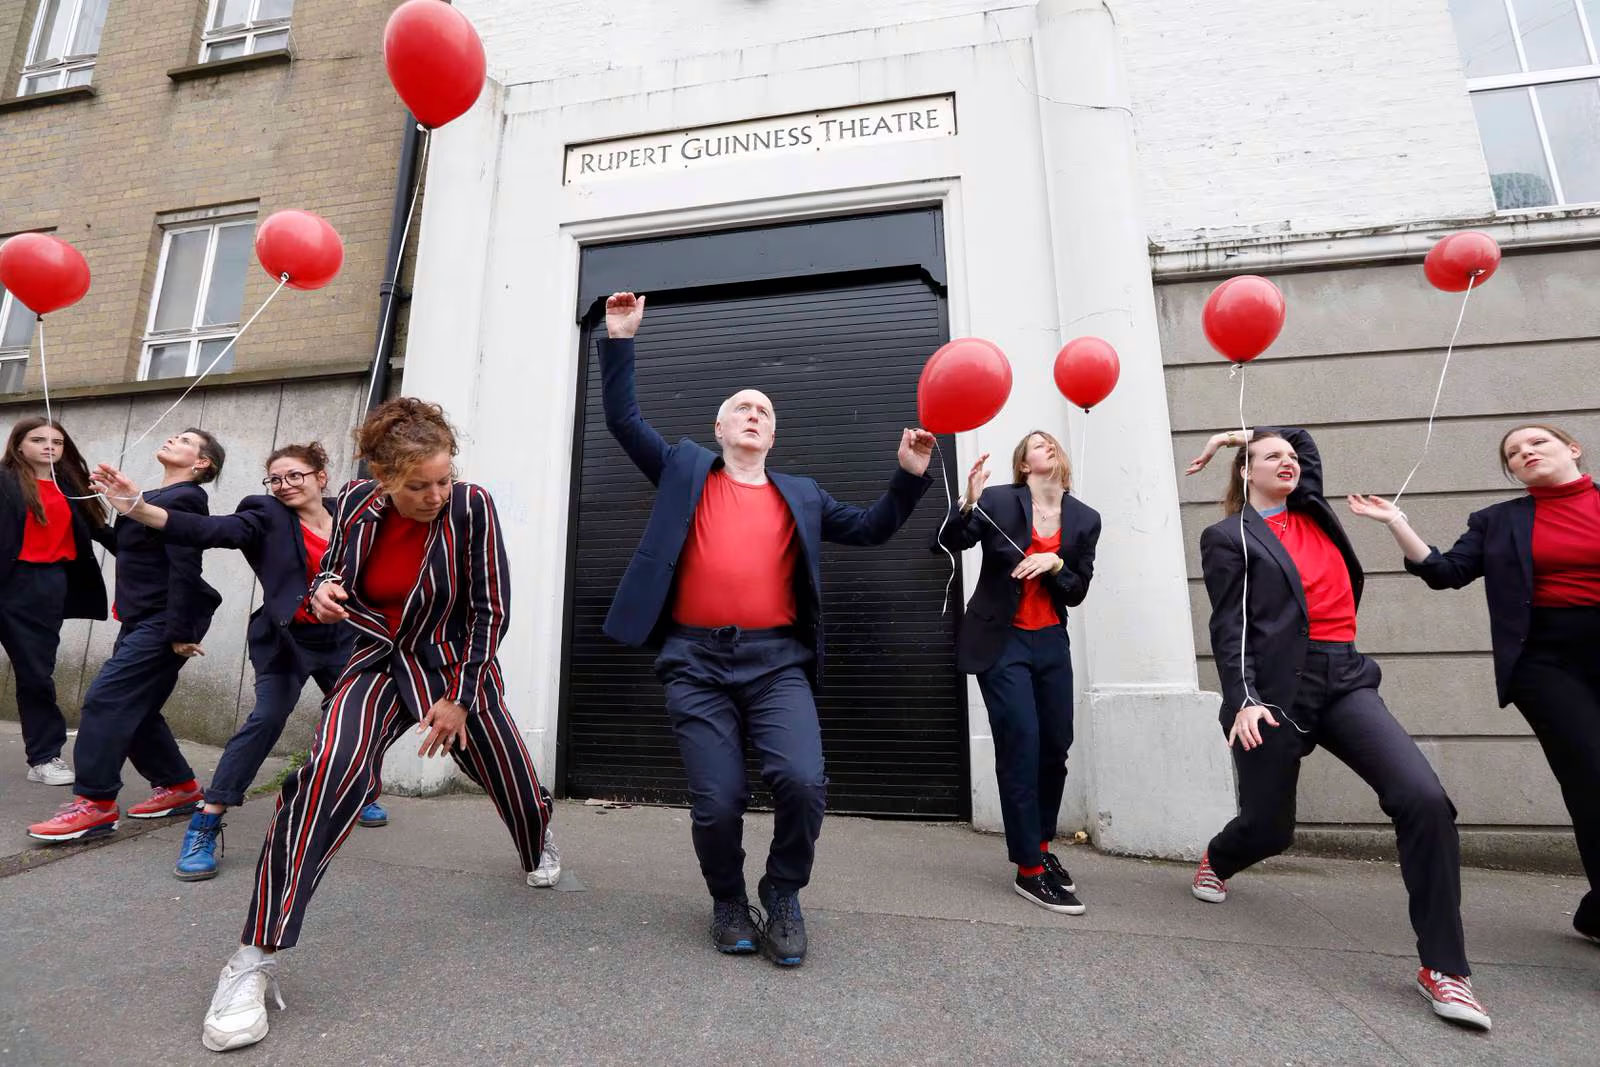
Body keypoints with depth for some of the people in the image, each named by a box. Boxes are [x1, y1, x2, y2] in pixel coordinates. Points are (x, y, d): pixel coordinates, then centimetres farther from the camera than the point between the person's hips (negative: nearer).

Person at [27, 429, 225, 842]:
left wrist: (179, 632, -22)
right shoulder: (161, 498, 18)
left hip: (163, 622, -10)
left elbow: (185, 569, -21)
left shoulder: (181, 499, -14)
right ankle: (179, 786, 22)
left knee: (105, 700, -11)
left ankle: (95, 804, -2)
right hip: (144, 619, 10)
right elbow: (128, 548, 23)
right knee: (134, 709, 12)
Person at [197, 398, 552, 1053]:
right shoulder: (356, 504, -11)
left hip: (457, 665, -1)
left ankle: (538, 851, 49)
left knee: (513, 782, 12)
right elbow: (334, 570, 9)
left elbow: (490, 610, -15)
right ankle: (256, 959, -11)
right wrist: (323, 591, -16)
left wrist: (460, 697, -13)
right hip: (379, 661, 1)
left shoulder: (472, 506, -20)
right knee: (328, 774, -26)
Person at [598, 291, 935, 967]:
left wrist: (909, 476, 7)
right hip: (695, 663, 0)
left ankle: (783, 895, 15)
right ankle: (728, 901, 30)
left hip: (777, 662, 1)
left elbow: (871, 529, 20)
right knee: (717, 803, -4)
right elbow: (623, 419, 12)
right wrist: (620, 341, 6)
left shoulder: (799, 495, 19)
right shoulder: (685, 469, 15)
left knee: (802, 782, -17)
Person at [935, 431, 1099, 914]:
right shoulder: (998, 500, -10)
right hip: (1001, 642, -5)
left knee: (1056, 746, 11)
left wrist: (1054, 562, -16)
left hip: (1051, 643, 5)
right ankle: (1030, 870, 8)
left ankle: (1041, 844, 33)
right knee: (1021, 747, -6)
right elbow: (947, 544, -18)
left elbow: (1077, 592, 3)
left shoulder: (1085, 519, 3)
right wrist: (968, 503, -35)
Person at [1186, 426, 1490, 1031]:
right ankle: (1217, 860, 39)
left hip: (1343, 681, 5)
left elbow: (1303, 442, 32)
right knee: (1268, 828, 4)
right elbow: (1229, 627, -8)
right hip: (1277, 690, -5)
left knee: (1425, 799, -17)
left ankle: (1443, 966, -3)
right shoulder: (1228, 537, -1)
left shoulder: (1312, 512, 16)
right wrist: (1243, 700, -17)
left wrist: (1237, 434, 26)